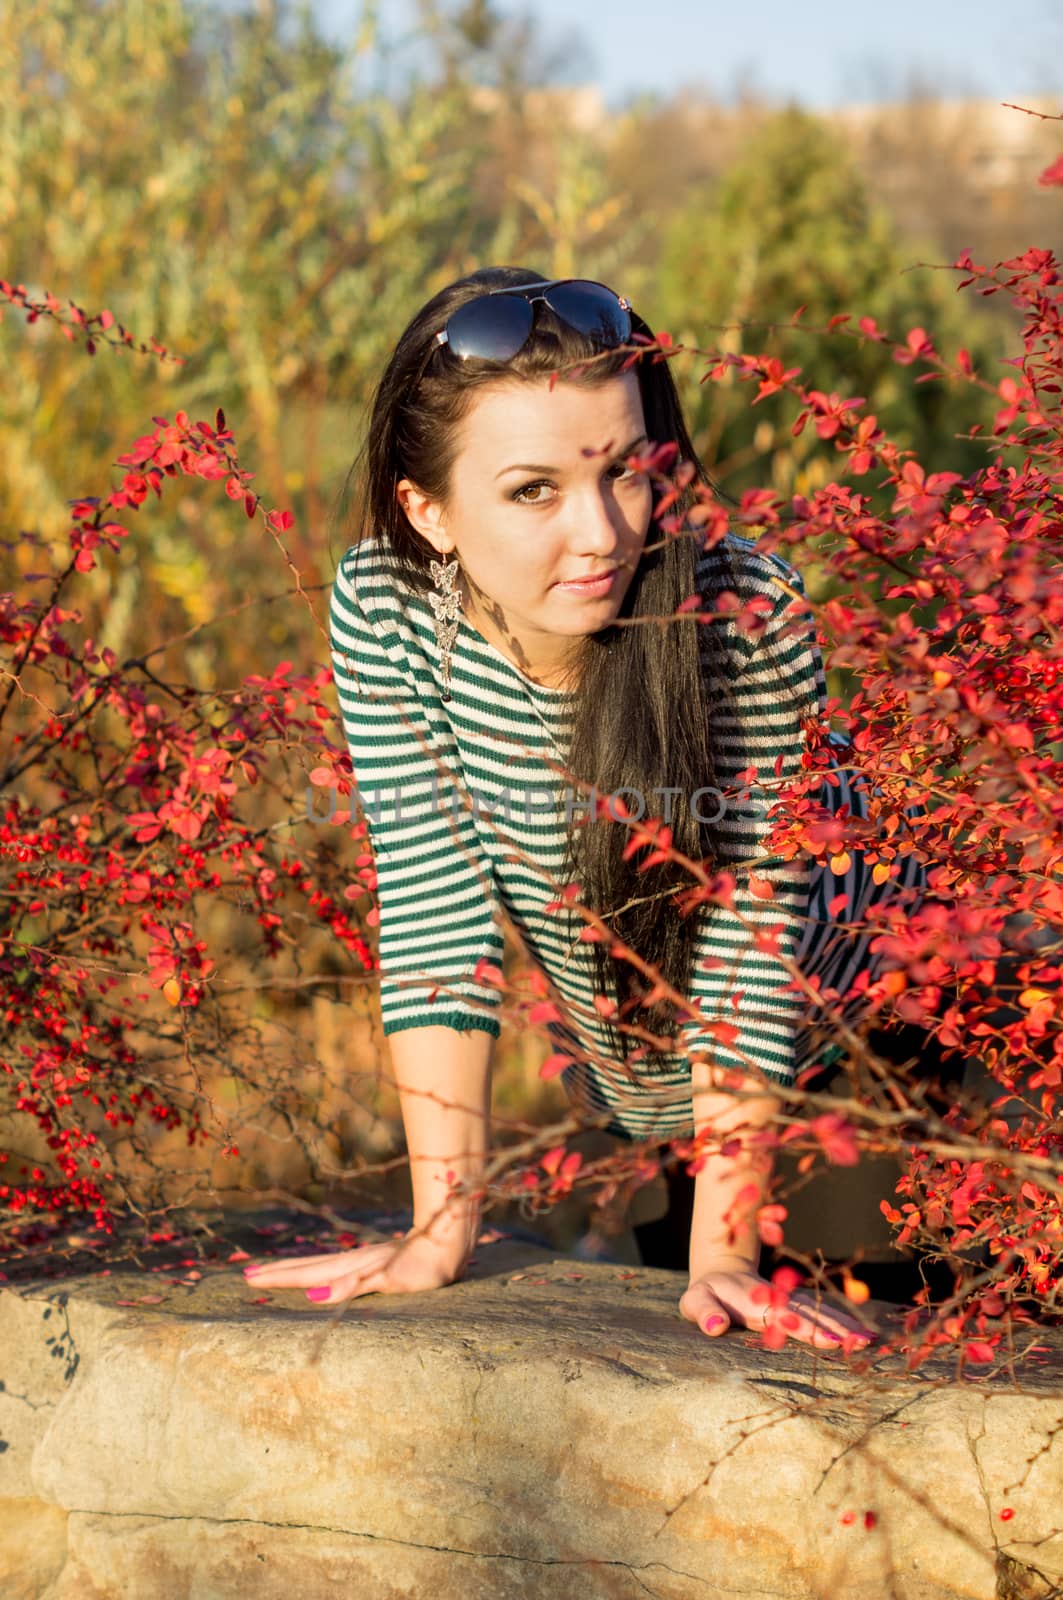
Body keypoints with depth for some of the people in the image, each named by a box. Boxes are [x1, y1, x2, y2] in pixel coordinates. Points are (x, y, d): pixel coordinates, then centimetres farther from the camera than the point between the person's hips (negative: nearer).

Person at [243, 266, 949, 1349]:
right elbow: (431, 905, -23)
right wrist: (440, 1231, -25)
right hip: (618, 1073, 3)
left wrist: (723, 1258, -31)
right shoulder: (383, 607, -27)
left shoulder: (750, 616, -35)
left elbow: (749, 931, -31)